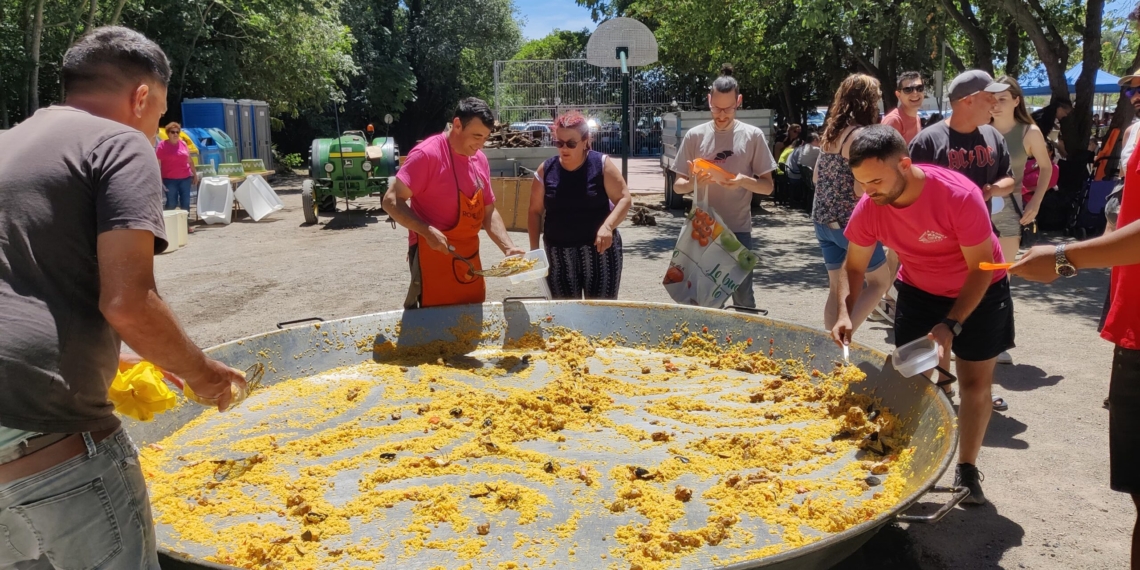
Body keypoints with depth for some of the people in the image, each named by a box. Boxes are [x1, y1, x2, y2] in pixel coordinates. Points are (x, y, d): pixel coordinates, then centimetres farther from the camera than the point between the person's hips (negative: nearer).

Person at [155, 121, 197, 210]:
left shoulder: (183, 144, 8)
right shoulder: (162, 145, -3)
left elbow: (189, 161, 16)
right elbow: (157, 163, -6)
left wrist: (195, 175, 17)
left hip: (185, 178, 3)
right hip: (170, 179, -3)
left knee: (186, 203, 6)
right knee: (171, 204, -1)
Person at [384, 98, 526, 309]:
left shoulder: (480, 159, 7)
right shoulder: (427, 154, -16)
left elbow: (488, 213, 12)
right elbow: (392, 201, -17)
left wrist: (508, 248, -1)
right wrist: (427, 232, -27)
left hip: (469, 257, 7)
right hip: (434, 255, -7)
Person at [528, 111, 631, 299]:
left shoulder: (601, 164, -4)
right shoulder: (546, 170, 2)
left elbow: (624, 198, -5)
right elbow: (536, 212, 8)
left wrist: (608, 226, -22)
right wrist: (534, 249, 1)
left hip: (600, 250, -2)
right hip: (558, 254, 2)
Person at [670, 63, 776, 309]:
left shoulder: (753, 136, -1)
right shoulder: (695, 136, 2)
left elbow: (768, 187, 2)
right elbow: (678, 186, 5)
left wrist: (744, 180, -19)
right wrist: (693, 183, -18)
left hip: (739, 229, -1)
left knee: (743, 299, 5)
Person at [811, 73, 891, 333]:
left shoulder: (830, 132, 9)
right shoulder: (861, 135, -15)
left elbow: (816, 177, 18)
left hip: (822, 220, 7)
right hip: (848, 221, -7)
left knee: (838, 289, 14)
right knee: (880, 281, 10)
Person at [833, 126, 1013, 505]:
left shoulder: (960, 196, -35)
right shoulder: (869, 207, -24)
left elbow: (981, 268, -26)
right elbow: (853, 267, -11)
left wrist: (951, 326, -34)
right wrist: (845, 313, -29)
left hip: (979, 291, -3)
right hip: (919, 291, 3)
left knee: (975, 382, 5)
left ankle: (967, 471, 21)